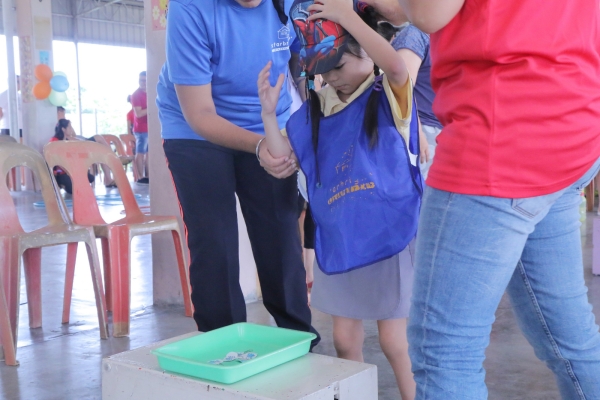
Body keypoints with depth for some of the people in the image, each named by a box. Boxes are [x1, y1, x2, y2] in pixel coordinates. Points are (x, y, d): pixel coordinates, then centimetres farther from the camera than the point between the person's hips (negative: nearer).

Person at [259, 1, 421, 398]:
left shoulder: (390, 95, -6)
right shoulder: (316, 108, 8)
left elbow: (396, 64, -29)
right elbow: (281, 155, 8)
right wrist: (269, 111, -7)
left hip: (389, 235, -5)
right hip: (338, 239, 5)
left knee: (394, 339, 3)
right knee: (345, 338, 12)